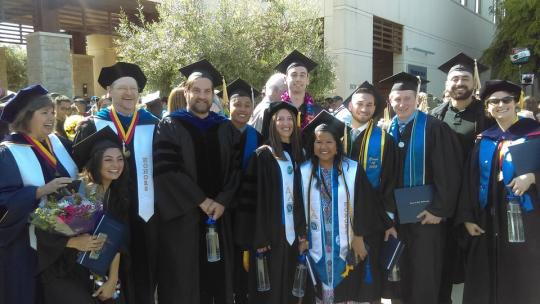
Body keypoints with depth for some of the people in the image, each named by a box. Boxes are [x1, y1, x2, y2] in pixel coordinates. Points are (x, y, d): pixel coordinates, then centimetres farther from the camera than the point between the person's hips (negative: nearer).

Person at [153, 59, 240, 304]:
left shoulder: (225, 128, 10)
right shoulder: (169, 126, -1)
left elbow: (235, 168, 5)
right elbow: (166, 170, -12)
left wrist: (222, 201, -10)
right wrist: (202, 200, -13)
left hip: (218, 214, 3)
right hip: (182, 216, -3)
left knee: (218, 276, 8)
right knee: (184, 281, 3)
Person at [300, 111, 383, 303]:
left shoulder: (353, 170, -5)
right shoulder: (305, 172, -1)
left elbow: (364, 206, -4)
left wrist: (359, 238, -7)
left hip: (348, 245, -1)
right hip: (317, 246, 1)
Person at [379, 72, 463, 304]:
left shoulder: (434, 128, -11)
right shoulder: (388, 131, 5)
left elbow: (448, 173, -12)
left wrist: (439, 208, -15)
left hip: (425, 211, -4)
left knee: (424, 270, 4)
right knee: (403, 267, 14)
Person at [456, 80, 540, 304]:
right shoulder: (483, 140, 7)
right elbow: (470, 180, 6)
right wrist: (467, 217, 1)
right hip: (488, 221, 3)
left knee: (520, 282, 6)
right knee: (484, 282, 8)